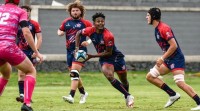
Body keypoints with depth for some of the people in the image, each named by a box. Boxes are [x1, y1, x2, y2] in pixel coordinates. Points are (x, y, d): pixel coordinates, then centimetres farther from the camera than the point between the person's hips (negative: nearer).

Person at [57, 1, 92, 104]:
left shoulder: (85, 23, -3)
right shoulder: (66, 22, 11)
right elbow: (60, 30, 26)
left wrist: (88, 41, -16)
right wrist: (60, 33, 2)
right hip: (69, 51, 6)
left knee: (74, 73, -19)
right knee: (73, 74, 14)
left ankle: (71, 96, -26)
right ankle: (83, 93, 34)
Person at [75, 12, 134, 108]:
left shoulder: (108, 36, -27)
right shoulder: (90, 31, -14)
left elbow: (108, 53, -22)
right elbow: (78, 34, 6)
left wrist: (92, 56, -23)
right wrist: (77, 48, -4)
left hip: (116, 57, -2)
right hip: (104, 59, 2)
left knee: (124, 81, 13)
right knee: (109, 76, -26)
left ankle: (127, 99, 42)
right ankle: (128, 96, -14)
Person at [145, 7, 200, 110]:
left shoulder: (164, 28, -17)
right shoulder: (157, 29, 13)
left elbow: (174, 46, -22)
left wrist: (162, 58, -20)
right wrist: (162, 59, 17)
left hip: (176, 58, -10)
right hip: (168, 59, 10)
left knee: (180, 82, -23)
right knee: (150, 76, 8)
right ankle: (173, 95, 8)